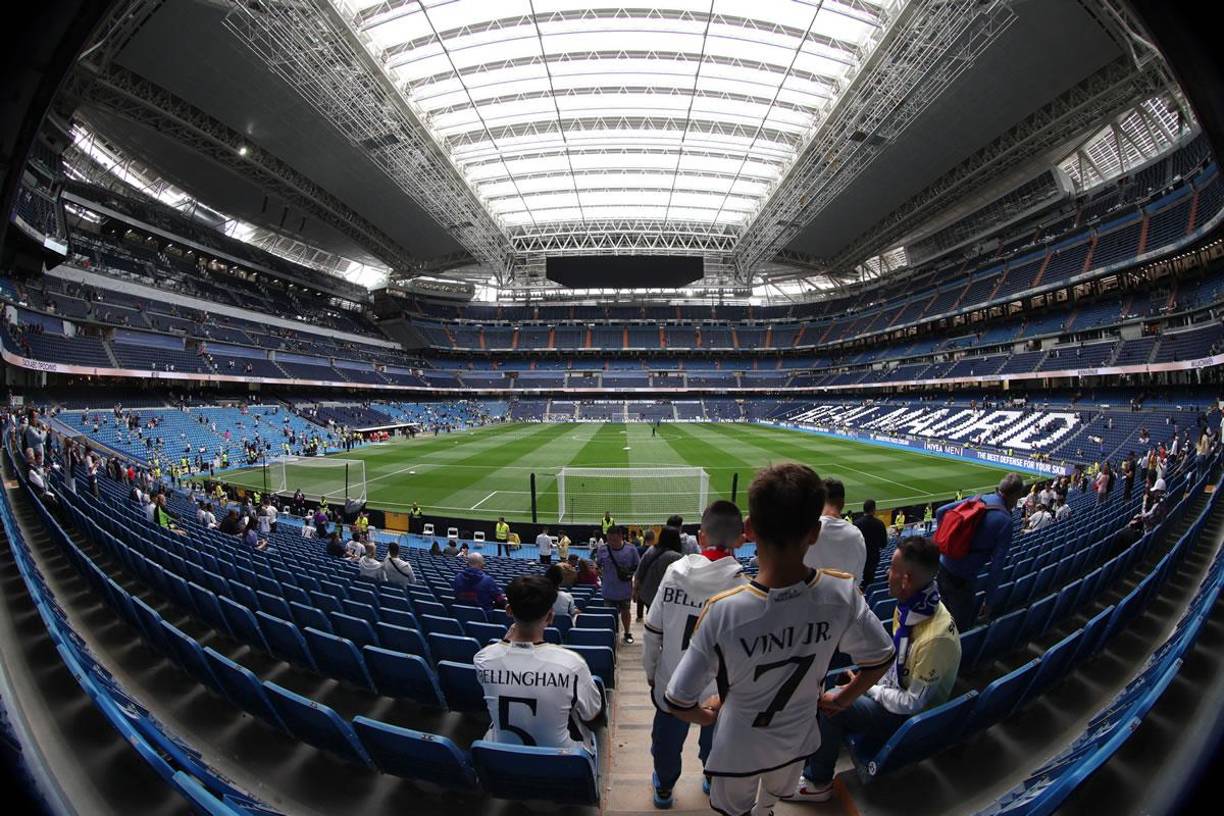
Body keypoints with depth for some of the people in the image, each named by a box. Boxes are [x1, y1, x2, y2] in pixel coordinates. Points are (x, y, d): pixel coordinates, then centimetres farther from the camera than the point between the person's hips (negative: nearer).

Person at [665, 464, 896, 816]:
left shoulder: (723, 611, -36)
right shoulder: (843, 592, -27)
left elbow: (678, 701, -26)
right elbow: (880, 658, -8)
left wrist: (708, 714, -3)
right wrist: (840, 700, 9)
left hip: (739, 751, -3)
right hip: (798, 740, 3)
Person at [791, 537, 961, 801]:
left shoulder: (936, 638, -34)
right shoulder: (910, 606, -9)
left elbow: (913, 703, -25)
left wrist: (868, 688, -13)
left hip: (910, 714, -7)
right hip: (896, 688, 7)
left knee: (831, 704, -18)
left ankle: (818, 782, 5)